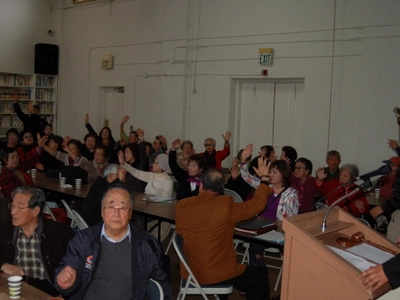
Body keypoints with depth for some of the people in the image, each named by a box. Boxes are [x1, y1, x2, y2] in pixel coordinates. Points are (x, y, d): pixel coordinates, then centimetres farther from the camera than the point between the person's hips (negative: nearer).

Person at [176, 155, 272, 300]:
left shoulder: (181, 205, -8)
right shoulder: (226, 206, -18)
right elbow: (257, 204, -5)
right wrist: (264, 178, 9)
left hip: (190, 272, 5)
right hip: (218, 273, -5)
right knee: (261, 275, 17)